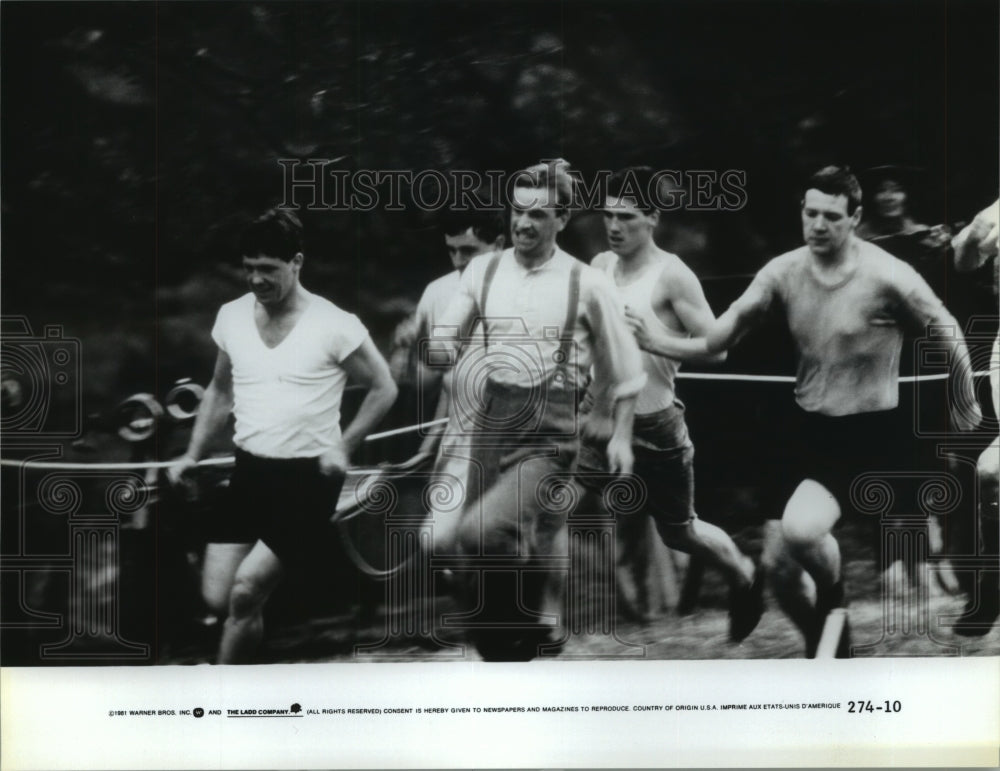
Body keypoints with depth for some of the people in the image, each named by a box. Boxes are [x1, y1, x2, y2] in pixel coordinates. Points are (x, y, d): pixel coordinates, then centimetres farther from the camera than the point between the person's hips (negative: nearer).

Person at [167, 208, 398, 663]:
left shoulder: (333, 325, -12)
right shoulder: (231, 317, 3)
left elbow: (383, 389, -2)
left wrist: (343, 447, -11)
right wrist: (193, 454, 9)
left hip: (307, 477, -5)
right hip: (248, 470, 5)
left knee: (244, 592, -12)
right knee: (217, 598, -2)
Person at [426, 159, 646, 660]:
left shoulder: (588, 284, -1)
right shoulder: (483, 271, 7)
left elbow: (624, 368, 8)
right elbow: (442, 348, 9)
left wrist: (620, 435, 5)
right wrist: (435, 350, -14)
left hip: (549, 434, -4)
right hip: (491, 423, 4)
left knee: (480, 531, -24)